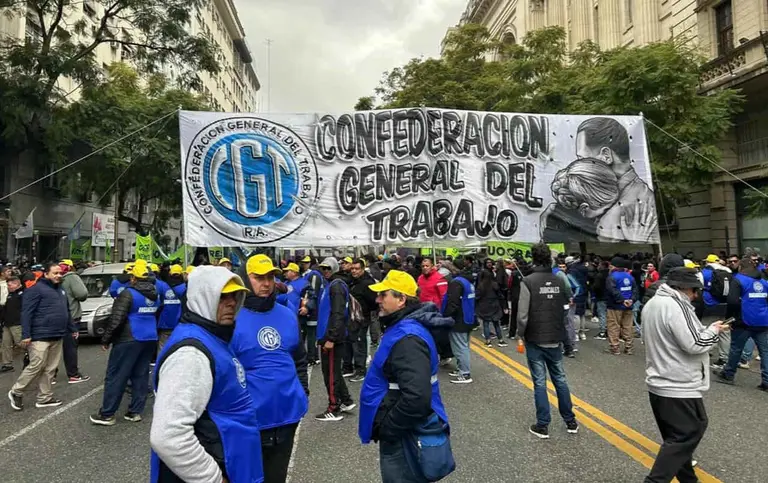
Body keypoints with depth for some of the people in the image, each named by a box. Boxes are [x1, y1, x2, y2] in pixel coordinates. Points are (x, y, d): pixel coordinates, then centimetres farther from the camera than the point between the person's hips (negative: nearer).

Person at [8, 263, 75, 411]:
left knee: (50, 369, 10)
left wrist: (73, 328, 24)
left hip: (57, 337, 8)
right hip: (40, 336, -8)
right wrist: (26, 335, -19)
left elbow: (66, 311, 26)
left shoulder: (60, 290, 18)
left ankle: (44, 398, 17)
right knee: (36, 367, -6)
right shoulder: (36, 289, -9)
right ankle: (16, 392, 15)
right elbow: (26, 313, -14)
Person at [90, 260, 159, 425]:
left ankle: (107, 414, 6)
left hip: (129, 340, -7)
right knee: (141, 376, 10)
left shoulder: (129, 294, -13)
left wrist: (106, 339, -6)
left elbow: (116, 319, -15)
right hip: (150, 339, 7)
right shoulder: (155, 295, 11)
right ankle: (135, 412, 14)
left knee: (116, 376, 1)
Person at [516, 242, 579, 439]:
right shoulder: (560, 280, 0)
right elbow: (565, 308, 1)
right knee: (560, 379, 15)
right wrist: (560, 330, 13)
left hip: (535, 339, -4)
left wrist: (520, 335, -6)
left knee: (540, 382, 3)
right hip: (555, 339, 4)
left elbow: (523, 313, -16)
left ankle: (542, 425, 10)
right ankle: (570, 421, 24)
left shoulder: (529, 281, -14)